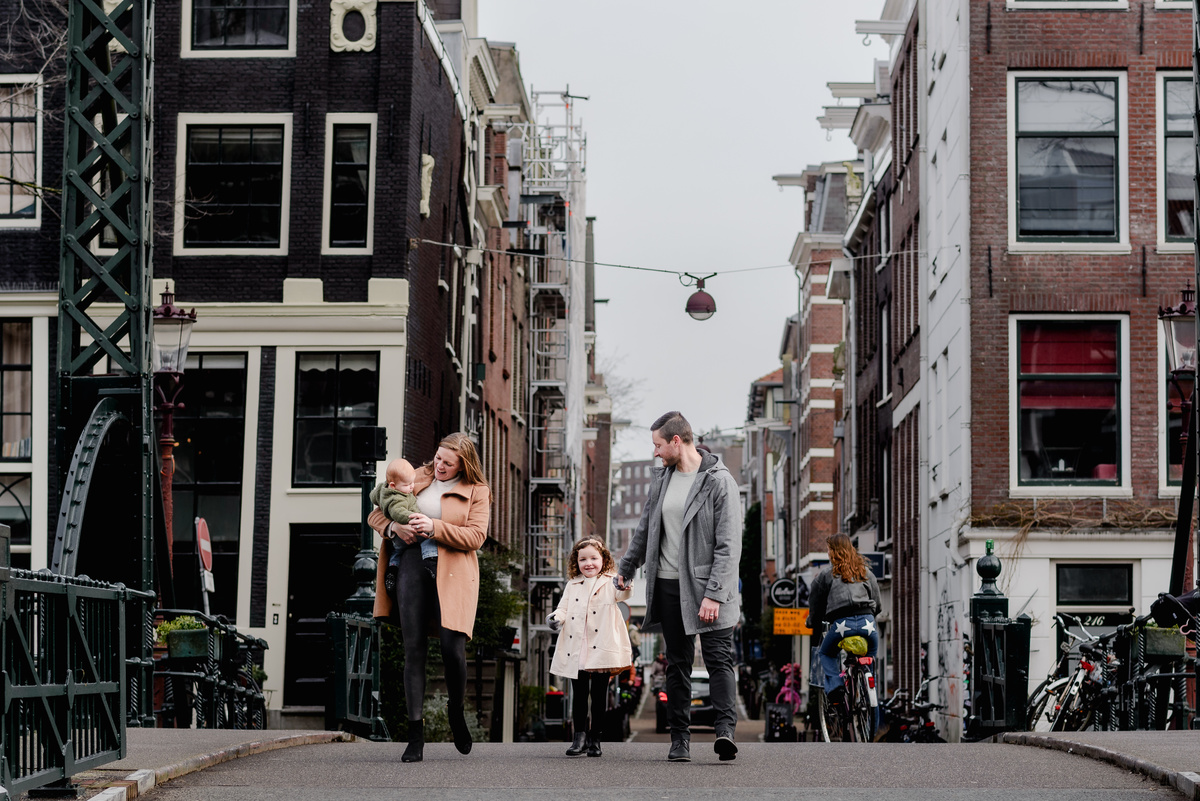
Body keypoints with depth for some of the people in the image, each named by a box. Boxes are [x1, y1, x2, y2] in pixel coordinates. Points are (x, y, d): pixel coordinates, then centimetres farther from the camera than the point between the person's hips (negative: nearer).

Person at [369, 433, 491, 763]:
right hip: (412, 565, 3)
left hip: (453, 572, -2)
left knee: (452, 646, -14)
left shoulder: (476, 491, 8)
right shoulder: (417, 478, 17)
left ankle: (457, 714, 13)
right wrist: (394, 527, -3)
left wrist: (434, 528, -16)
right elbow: (376, 514, 20)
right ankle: (415, 733, -3)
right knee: (413, 648, -4)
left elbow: (475, 536, -5)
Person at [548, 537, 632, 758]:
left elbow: (620, 595, -13)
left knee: (599, 694, 2)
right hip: (576, 650, 3)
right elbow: (564, 607, 15)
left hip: (601, 648, -3)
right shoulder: (572, 586, 16)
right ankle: (579, 736, 9)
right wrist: (557, 617, -8)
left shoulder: (609, 582, 5)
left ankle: (594, 739, 8)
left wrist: (625, 587, -38)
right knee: (579, 693, 4)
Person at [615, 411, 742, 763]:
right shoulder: (662, 478, 12)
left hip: (707, 586, -6)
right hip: (669, 585, 6)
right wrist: (625, 569, 28)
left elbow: (728, 545, -13)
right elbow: (645, 529, 25)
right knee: (677, 664, 6)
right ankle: (680, 738, 9)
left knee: (719, 658, -12)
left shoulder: (719, 481, -9)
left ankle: (725, 729, -20)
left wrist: (713, 594, -20)